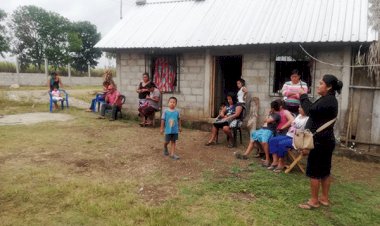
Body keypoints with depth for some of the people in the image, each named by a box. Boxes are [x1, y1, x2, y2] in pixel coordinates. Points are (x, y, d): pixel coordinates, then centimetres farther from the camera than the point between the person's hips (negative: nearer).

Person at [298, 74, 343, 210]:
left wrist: (303, 96, -14)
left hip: (320, 141, -11)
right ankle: (324, 198, 25)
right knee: (324, 171, 15)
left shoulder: (328, 100, -18)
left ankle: (314, 201, 7)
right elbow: (314, 110, 16)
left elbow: (310, 110, -25)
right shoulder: (328, 99, 15)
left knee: (314, 171, -2)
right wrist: (303, 98, 8)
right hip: (325, 140, 11)